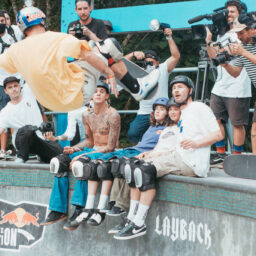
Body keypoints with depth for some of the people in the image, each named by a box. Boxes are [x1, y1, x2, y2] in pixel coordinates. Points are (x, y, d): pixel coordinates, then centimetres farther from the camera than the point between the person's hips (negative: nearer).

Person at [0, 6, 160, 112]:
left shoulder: (15, 51, 0)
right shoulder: (56, 38, -13)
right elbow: (87, 55, -17)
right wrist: (109, 72, -8)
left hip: (50, 102, 6)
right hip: (77, 95, -6)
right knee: (110, 45, 3)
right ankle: (137, 88, 11)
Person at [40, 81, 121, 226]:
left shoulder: (112, 115, -12)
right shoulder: (87, 115, 11)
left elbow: (111, 147, -16)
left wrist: (82, 155, -21)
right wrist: (73, 149, -3)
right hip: (92, 150, 7)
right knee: (60, 162, -14)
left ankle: (79, 208, -36)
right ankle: (58, 210, -16)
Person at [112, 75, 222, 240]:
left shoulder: (199, 108, 2)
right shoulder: (182, 115, 29)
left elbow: (218, 135, -9)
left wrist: (195, 143, -23)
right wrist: (155, 154, 15)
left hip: (192, 164, -9)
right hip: (177, 158, 9)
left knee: (147, 170, -26)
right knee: (135, 168, -4)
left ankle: (139, 224, -27)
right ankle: (132, 219, -10)